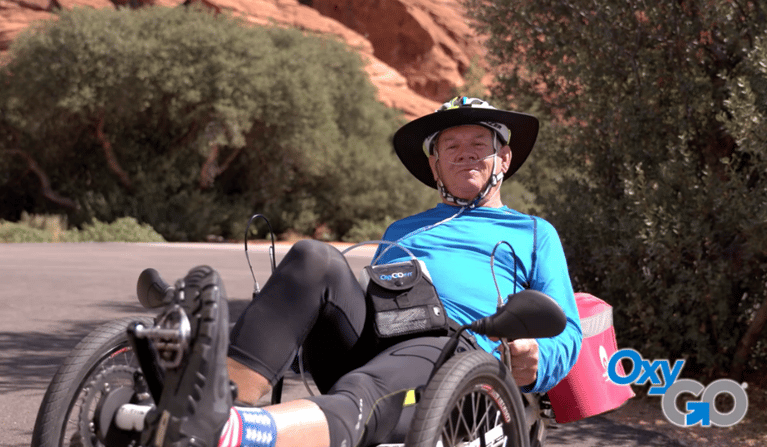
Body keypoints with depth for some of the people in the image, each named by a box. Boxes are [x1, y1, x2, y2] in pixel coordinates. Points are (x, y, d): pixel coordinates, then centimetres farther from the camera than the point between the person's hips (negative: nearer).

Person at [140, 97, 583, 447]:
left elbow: (566, 332, 17)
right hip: (368, 340, 4)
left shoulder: (534, 233, 29)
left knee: (360, 398, -39)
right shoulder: (401, 232, 40)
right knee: (317, 259, -26)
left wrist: (534, 363, -9)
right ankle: (226, 397, -52)